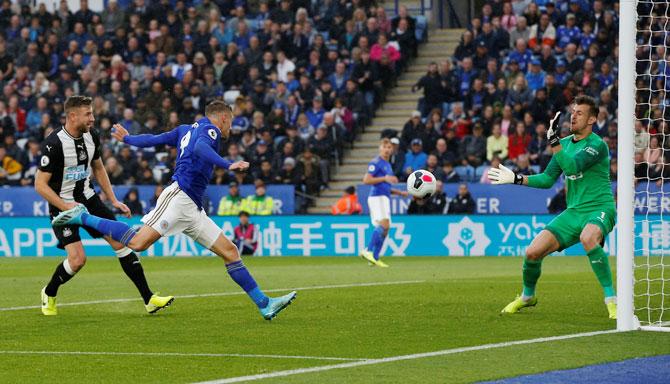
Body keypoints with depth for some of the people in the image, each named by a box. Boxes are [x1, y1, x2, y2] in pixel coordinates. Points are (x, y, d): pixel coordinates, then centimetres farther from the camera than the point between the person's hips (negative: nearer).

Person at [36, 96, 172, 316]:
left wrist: (113, 201, 11)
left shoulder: (91, 137, -1)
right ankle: (49, 294, 13)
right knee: (77, 259, -17)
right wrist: (66, 206, -26)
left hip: (88, 198, 6)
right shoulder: (54, 144, -22)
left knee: (121, 242, -3)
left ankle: (149, 299, 0)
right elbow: (40, 184, -19)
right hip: (63, 205, -6)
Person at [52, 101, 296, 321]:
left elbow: (154, 139, 31)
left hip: (192, 209, 10)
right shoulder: (209, 128, -1)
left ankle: (264, 304, -1)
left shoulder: (186, 130, 26)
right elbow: (200, 148, -23)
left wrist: (127, 139, 48)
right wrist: (228, 165, -35)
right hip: (179, 196, -10)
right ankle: (82, 217, -6)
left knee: (229, 251, 3)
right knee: (139, 242, -19)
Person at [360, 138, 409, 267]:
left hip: (385, 198, 9)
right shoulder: (376, 163, -6)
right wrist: (384, 178, -20)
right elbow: (366, 180, -15)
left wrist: (399, 192, 21)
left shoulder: (388, 165, 22)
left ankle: (375, 258, 7)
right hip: (377, 197, -9)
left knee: (384, 229, 6)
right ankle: (368, 251, -25)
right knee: (384, 224, -24)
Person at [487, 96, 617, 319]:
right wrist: (517, 179, 10)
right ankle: (527, 296, 26)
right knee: (533, 252, -4)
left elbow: (572, 166, -27)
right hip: (574, 211, 7)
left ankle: (611, 299, -30)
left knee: (588, 238, -41)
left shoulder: (597, 145, -11)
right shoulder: (565, 143, 13)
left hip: (599, 208, -7)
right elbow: (548, 179, 19)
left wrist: (553, 140, -32)